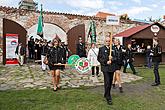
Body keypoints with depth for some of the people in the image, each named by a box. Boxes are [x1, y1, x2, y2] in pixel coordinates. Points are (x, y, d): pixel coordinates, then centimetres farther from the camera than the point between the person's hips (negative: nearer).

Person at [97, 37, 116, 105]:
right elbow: (99, 58, -1)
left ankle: (106, 94, 32)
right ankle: (108, 98, -2)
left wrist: (112, 59, -12)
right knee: (107, 83, -10)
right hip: (105, 68, -4)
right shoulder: (101, 49, 2)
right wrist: (106, 62, -13)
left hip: (112, 68, 4)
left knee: (110, 82, 13)